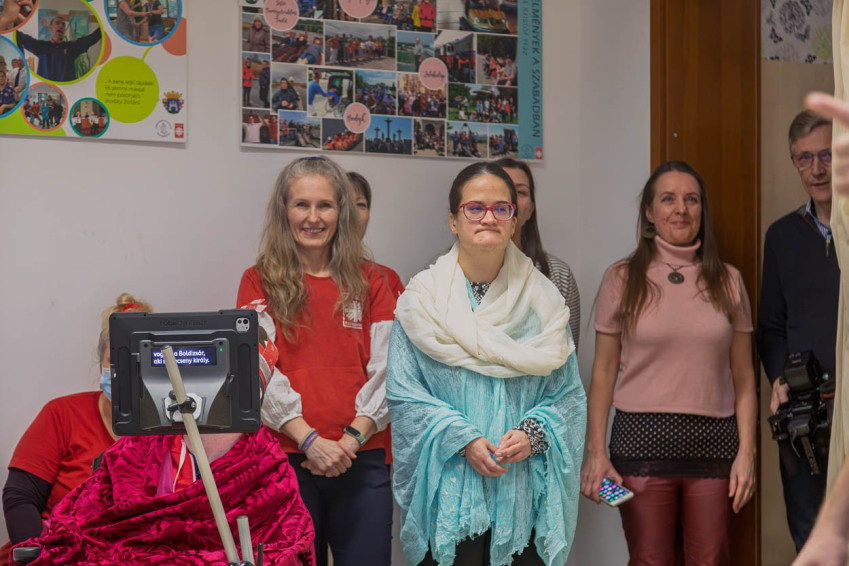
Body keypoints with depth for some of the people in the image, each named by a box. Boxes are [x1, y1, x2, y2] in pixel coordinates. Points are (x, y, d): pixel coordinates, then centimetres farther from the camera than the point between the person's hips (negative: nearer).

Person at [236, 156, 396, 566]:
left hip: (361, 458, 2)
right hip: (287, 458, -1)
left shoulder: (369, 282, 9)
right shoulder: (260, 282, 4)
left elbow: (384, 369, 3)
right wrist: (309, 440, -15)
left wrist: (352, 437, -10)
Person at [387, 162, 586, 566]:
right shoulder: (423, 301, 1)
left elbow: (568, 393, 6)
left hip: (526, 491, 2)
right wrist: (463, 440, -16)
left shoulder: (542, 301, 7)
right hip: (449, 491, -2)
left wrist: (534, 434, -13)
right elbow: (403, 395, -4)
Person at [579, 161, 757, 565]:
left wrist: (747, 452, 0)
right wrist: (595, 452, -5)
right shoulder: (622, 278, 2)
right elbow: (603, 373, 2)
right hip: (642, 438, -1)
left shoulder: (727, 280, 7)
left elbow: (743, 377, 8)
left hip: (713, 441, 2)